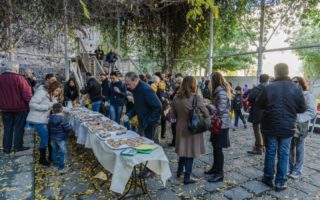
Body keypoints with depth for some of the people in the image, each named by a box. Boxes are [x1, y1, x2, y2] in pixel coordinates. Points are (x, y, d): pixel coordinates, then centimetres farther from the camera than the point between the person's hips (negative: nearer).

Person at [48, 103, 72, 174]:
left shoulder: (50, 118, -2)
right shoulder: (63, 118, -23)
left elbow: (48, 128, 9)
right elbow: (67, 129, -24)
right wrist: (70, 128, -1)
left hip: (53, 138, 6)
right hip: (61, 138, -6)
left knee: (54, 150, 23)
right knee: (62, 152, 1)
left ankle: (55, 163, 40)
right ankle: (61, 168, 0)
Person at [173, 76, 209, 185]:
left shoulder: (176, 97, -3)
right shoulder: (196, 97, -18)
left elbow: (175, 113, 8)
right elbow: (206, 114, -12)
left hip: (180, 127, 5)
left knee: (183, 149, 22)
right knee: (190, 152, 8)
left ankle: (179, 171, 38)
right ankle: (187, 178, 18)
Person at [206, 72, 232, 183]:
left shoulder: (221, 92, -20)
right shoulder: (220, 91, 13)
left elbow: (220, 110, -23)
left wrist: (208, 105, -13)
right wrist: (210, 104, 4)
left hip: (221, 124, -10)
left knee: (218, 148, -3)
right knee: (215, 147, 17)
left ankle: (220, 173, 8)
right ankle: (215, 168, 31)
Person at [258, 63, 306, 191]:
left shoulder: (269, 88, -11)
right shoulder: (296, 89, -6)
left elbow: (260, 105, -1)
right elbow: (302, 109, 2)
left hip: (270, 126, 0)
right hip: (288, 127, 1)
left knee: (270, 152, 11)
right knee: (284, 155, 9)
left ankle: (268, 178, 23)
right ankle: (280, 183, 15)